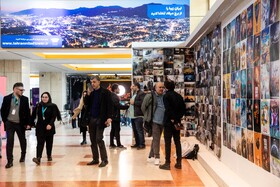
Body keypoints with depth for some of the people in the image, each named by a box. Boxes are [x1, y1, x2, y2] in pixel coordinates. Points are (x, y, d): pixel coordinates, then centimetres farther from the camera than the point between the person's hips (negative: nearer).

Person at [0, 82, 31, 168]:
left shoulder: (25, 99, -2)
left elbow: (27, 112, 0)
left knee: (22, 141, 15)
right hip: (9, 123, -1)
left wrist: (27, 123, -2)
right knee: (9, 142, -2)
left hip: (21, 124, 1)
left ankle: (23, 155, 37)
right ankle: (10, 161, 4)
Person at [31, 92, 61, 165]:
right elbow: (33, 115, 7)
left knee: (49, 142, 9)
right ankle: (38, 158, -16)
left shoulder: (53, 106, -3)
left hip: (49, 128, -1)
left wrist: (50, 124, -24)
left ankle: (49, 156, 25)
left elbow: (54, 116, -11)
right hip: (40, 127, 1)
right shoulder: (38, 106, 6)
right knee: (40, 142, -7)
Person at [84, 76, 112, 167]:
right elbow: (86, 103, 7)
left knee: (99, 139, -8)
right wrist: (88, 94, -7)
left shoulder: (105, 92, -5)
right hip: (91, 119, 6)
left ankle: (104, 160, 3)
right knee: (93, 140, 9)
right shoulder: (91, 92, 12)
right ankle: (95, 159, 19)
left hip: (100, 119, -6)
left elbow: (109, 105, -9)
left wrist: (109, 118, -18)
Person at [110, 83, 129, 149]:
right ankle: (119, 144, -1)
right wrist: (127, 106, -15)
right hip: (115, 116, -10)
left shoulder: (112, 96, 13)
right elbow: (118, 106, -23)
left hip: (113, 116, 10)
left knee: (113, 130, 13)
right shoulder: (114, 97, -17)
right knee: (117, 130, -5)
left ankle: (111, 144, 17)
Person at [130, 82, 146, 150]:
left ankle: (142, 144, 0)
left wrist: (134, 102, -17)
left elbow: (142, 102, -23)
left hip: (139, 115, -10)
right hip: (134, 115, 10)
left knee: (139, 130, -7)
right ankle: (137, 143, 23)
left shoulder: (141, 93, -10)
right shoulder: (135, 94, 21)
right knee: (135, 130, 14)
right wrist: (131, 102, 13)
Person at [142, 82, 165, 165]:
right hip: (155, 121, -6)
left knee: (155, 139, 13)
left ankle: (151, 156, 24)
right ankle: (157, 157, 1)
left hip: (162, 121, 6)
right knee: (156, 139, -7)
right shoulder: (150, 96, -9)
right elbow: (143, 107, -2)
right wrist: (148, 116, 3)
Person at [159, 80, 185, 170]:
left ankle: (167, 163, 3)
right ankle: (179, 162, 15)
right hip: (177, 122, 6)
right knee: (177, 142, 11)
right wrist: (177, 118, 3)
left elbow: (168, 109, -19)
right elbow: (183, 109, 6)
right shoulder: (179, 96, 8)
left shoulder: (166, 96, -10)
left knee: (168, 143, 0)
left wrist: (173, 120, -12)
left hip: (169, 122, -6)